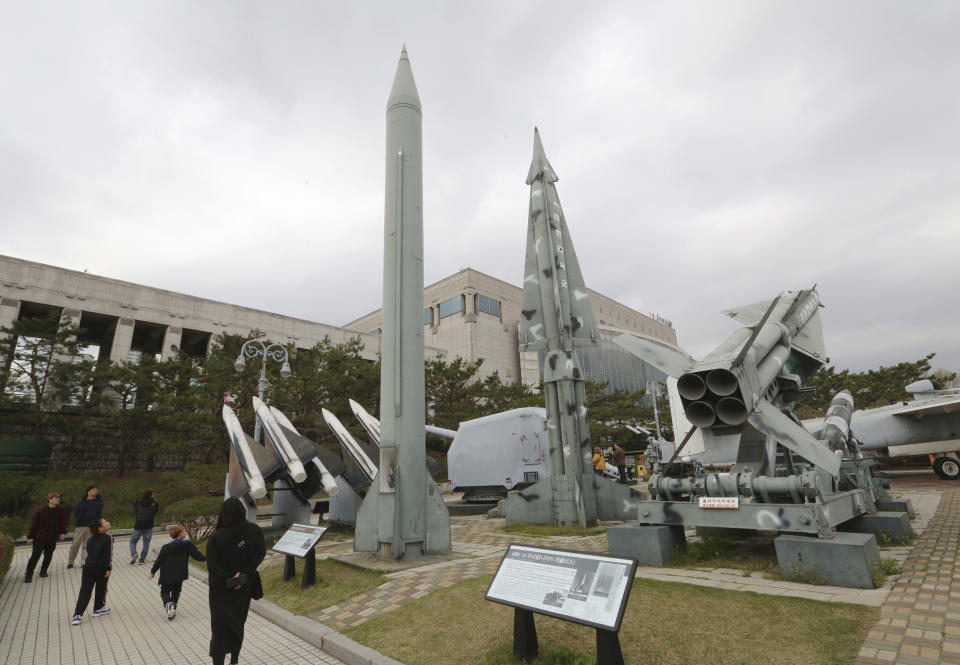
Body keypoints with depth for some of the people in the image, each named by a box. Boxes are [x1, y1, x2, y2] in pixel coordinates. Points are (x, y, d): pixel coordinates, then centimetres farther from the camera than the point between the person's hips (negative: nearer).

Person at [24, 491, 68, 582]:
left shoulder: (62, 510, -1)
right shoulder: (41, 511, -10)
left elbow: (63, 522, 7)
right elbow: (34, 524, -4)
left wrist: (63, 532, -1)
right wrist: (30, 537, -5)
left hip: (52, 539, 3)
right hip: (39, 538, -3)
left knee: (48, 556, 12)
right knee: (35, 556, -6)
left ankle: (43, 571, 29)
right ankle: (28, 574, 5)